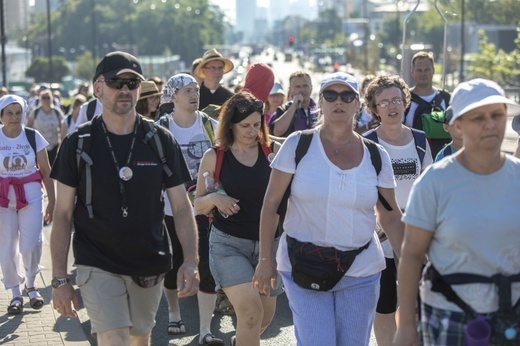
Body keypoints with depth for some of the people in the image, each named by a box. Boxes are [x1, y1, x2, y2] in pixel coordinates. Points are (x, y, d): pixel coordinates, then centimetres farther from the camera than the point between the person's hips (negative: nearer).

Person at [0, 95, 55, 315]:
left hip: (31, 195, 0)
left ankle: (30, 286, 20)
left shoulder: (33, 137, -2)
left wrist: (52, 201, 3)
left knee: (30, 245, -6)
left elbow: (46, 172, 3)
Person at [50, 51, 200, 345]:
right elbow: (63, 214, -1)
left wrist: (192, 261, -12)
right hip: (98, 266, -2)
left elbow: (182, 207, 1)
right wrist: (60, 279, -6)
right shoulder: (79, 144, -3)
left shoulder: (161, 141, 1)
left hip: (150, 265, 3)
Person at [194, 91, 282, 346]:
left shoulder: (273, 152, 0)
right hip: (228, 243, -3)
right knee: (250, 311, -21)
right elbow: (198, 205, 5)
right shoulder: (214, 157, -2)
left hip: (268, 243, 3)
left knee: (265, 316, 15)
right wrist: (214, 199, -15)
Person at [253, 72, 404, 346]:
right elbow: (271, 204, -2)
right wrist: (265, 258, -3)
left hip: (360, 270, 3)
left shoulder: (376, 155, 3)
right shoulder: (297, 145, -5)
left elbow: (391, 218, 7)